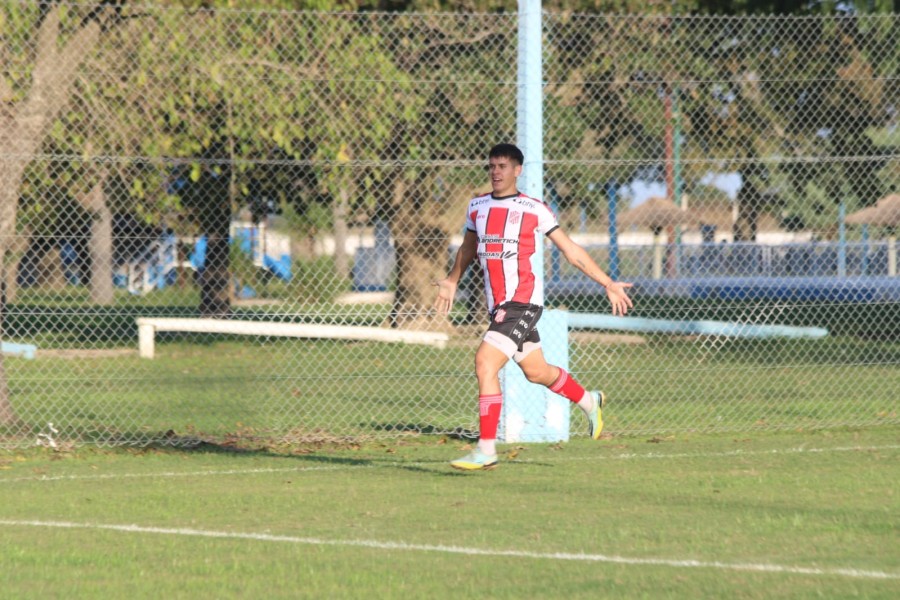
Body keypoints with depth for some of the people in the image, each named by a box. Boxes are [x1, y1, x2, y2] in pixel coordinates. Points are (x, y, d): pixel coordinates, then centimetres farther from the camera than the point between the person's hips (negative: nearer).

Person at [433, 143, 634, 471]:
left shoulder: (534, 209, -4)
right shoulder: (477, 207, 10)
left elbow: (571, 250, 3)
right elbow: (468, 249, 30)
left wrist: (608, 284, 4)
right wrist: (452, 281, 38)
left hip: (523, 302, -7)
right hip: (498, 305, 7)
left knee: (485, 363, -19)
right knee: (536, 371, 19)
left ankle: (486, 450, -16)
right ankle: (589, 401, 47)